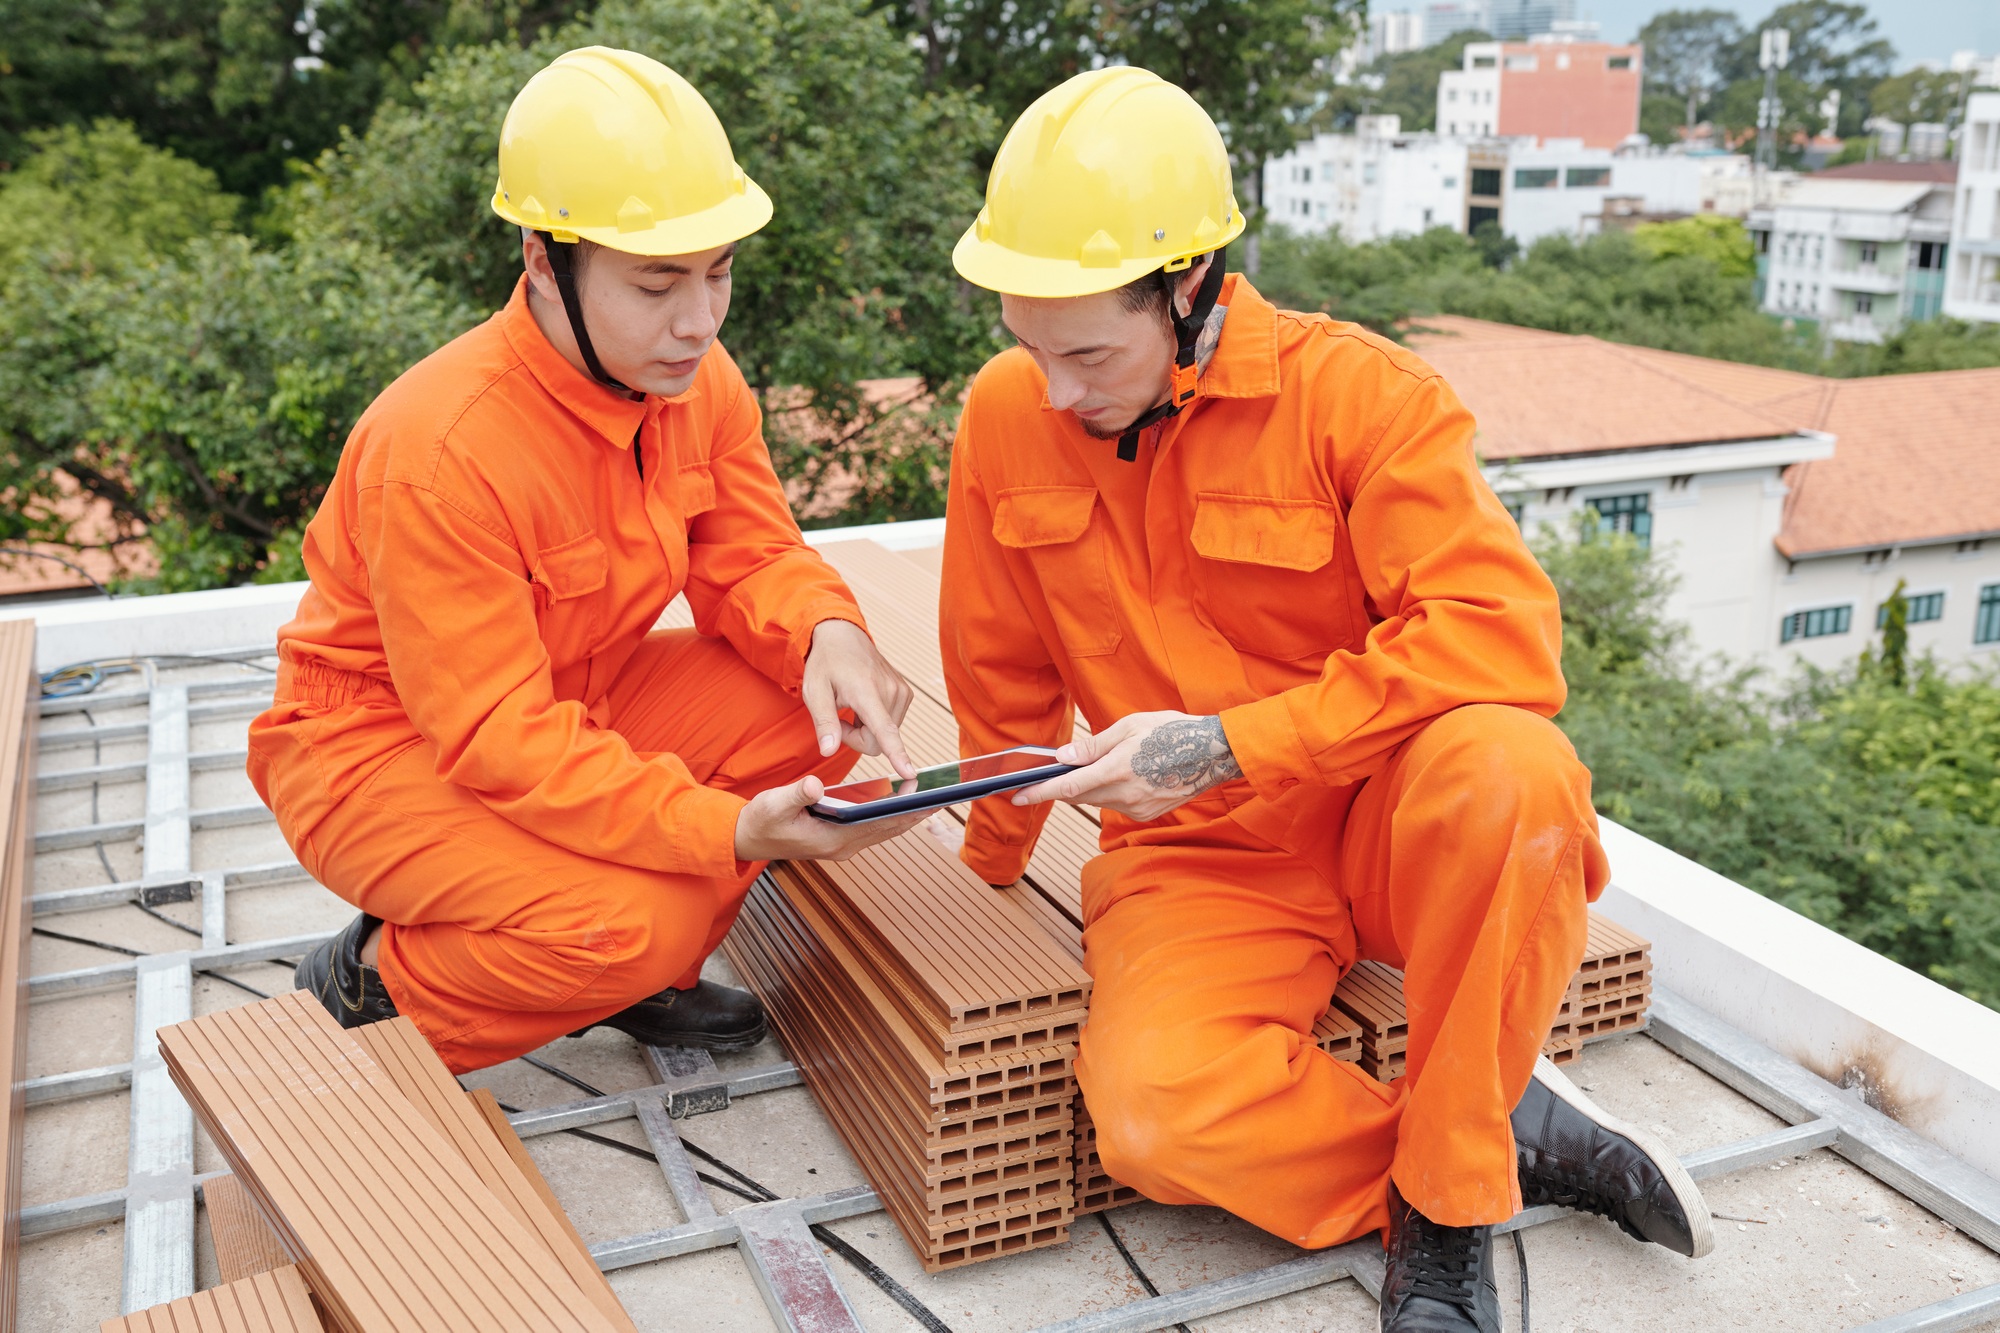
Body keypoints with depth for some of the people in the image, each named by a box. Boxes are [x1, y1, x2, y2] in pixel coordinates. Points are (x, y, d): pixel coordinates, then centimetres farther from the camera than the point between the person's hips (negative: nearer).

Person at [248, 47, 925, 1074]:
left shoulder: (698, 381, -9)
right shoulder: (436, 448, -32)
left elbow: (752, 557, -3)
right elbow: (495, 734, -32)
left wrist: (826, 632, -28)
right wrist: (728, 829, -41)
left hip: (577, 700, 7)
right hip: (384, 746, -7)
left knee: (817, 709, -14)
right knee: (638, 919, -30)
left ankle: (641, 975, 4)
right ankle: (368, 984, 0)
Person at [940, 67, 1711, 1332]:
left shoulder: (1357, 390, -13)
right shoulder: (1007, 419, -1)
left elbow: (1500, 638, -24)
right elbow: (1002, 679, 12)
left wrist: (1225, 745, -26)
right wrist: (996, 856, 24)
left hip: (1396, 821, -1)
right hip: (1199, 858, 2)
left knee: (1502, 767, -37)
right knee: (1156, 1119, -29)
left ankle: (1450, 1196, -16)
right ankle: (1519, 1135, -5)